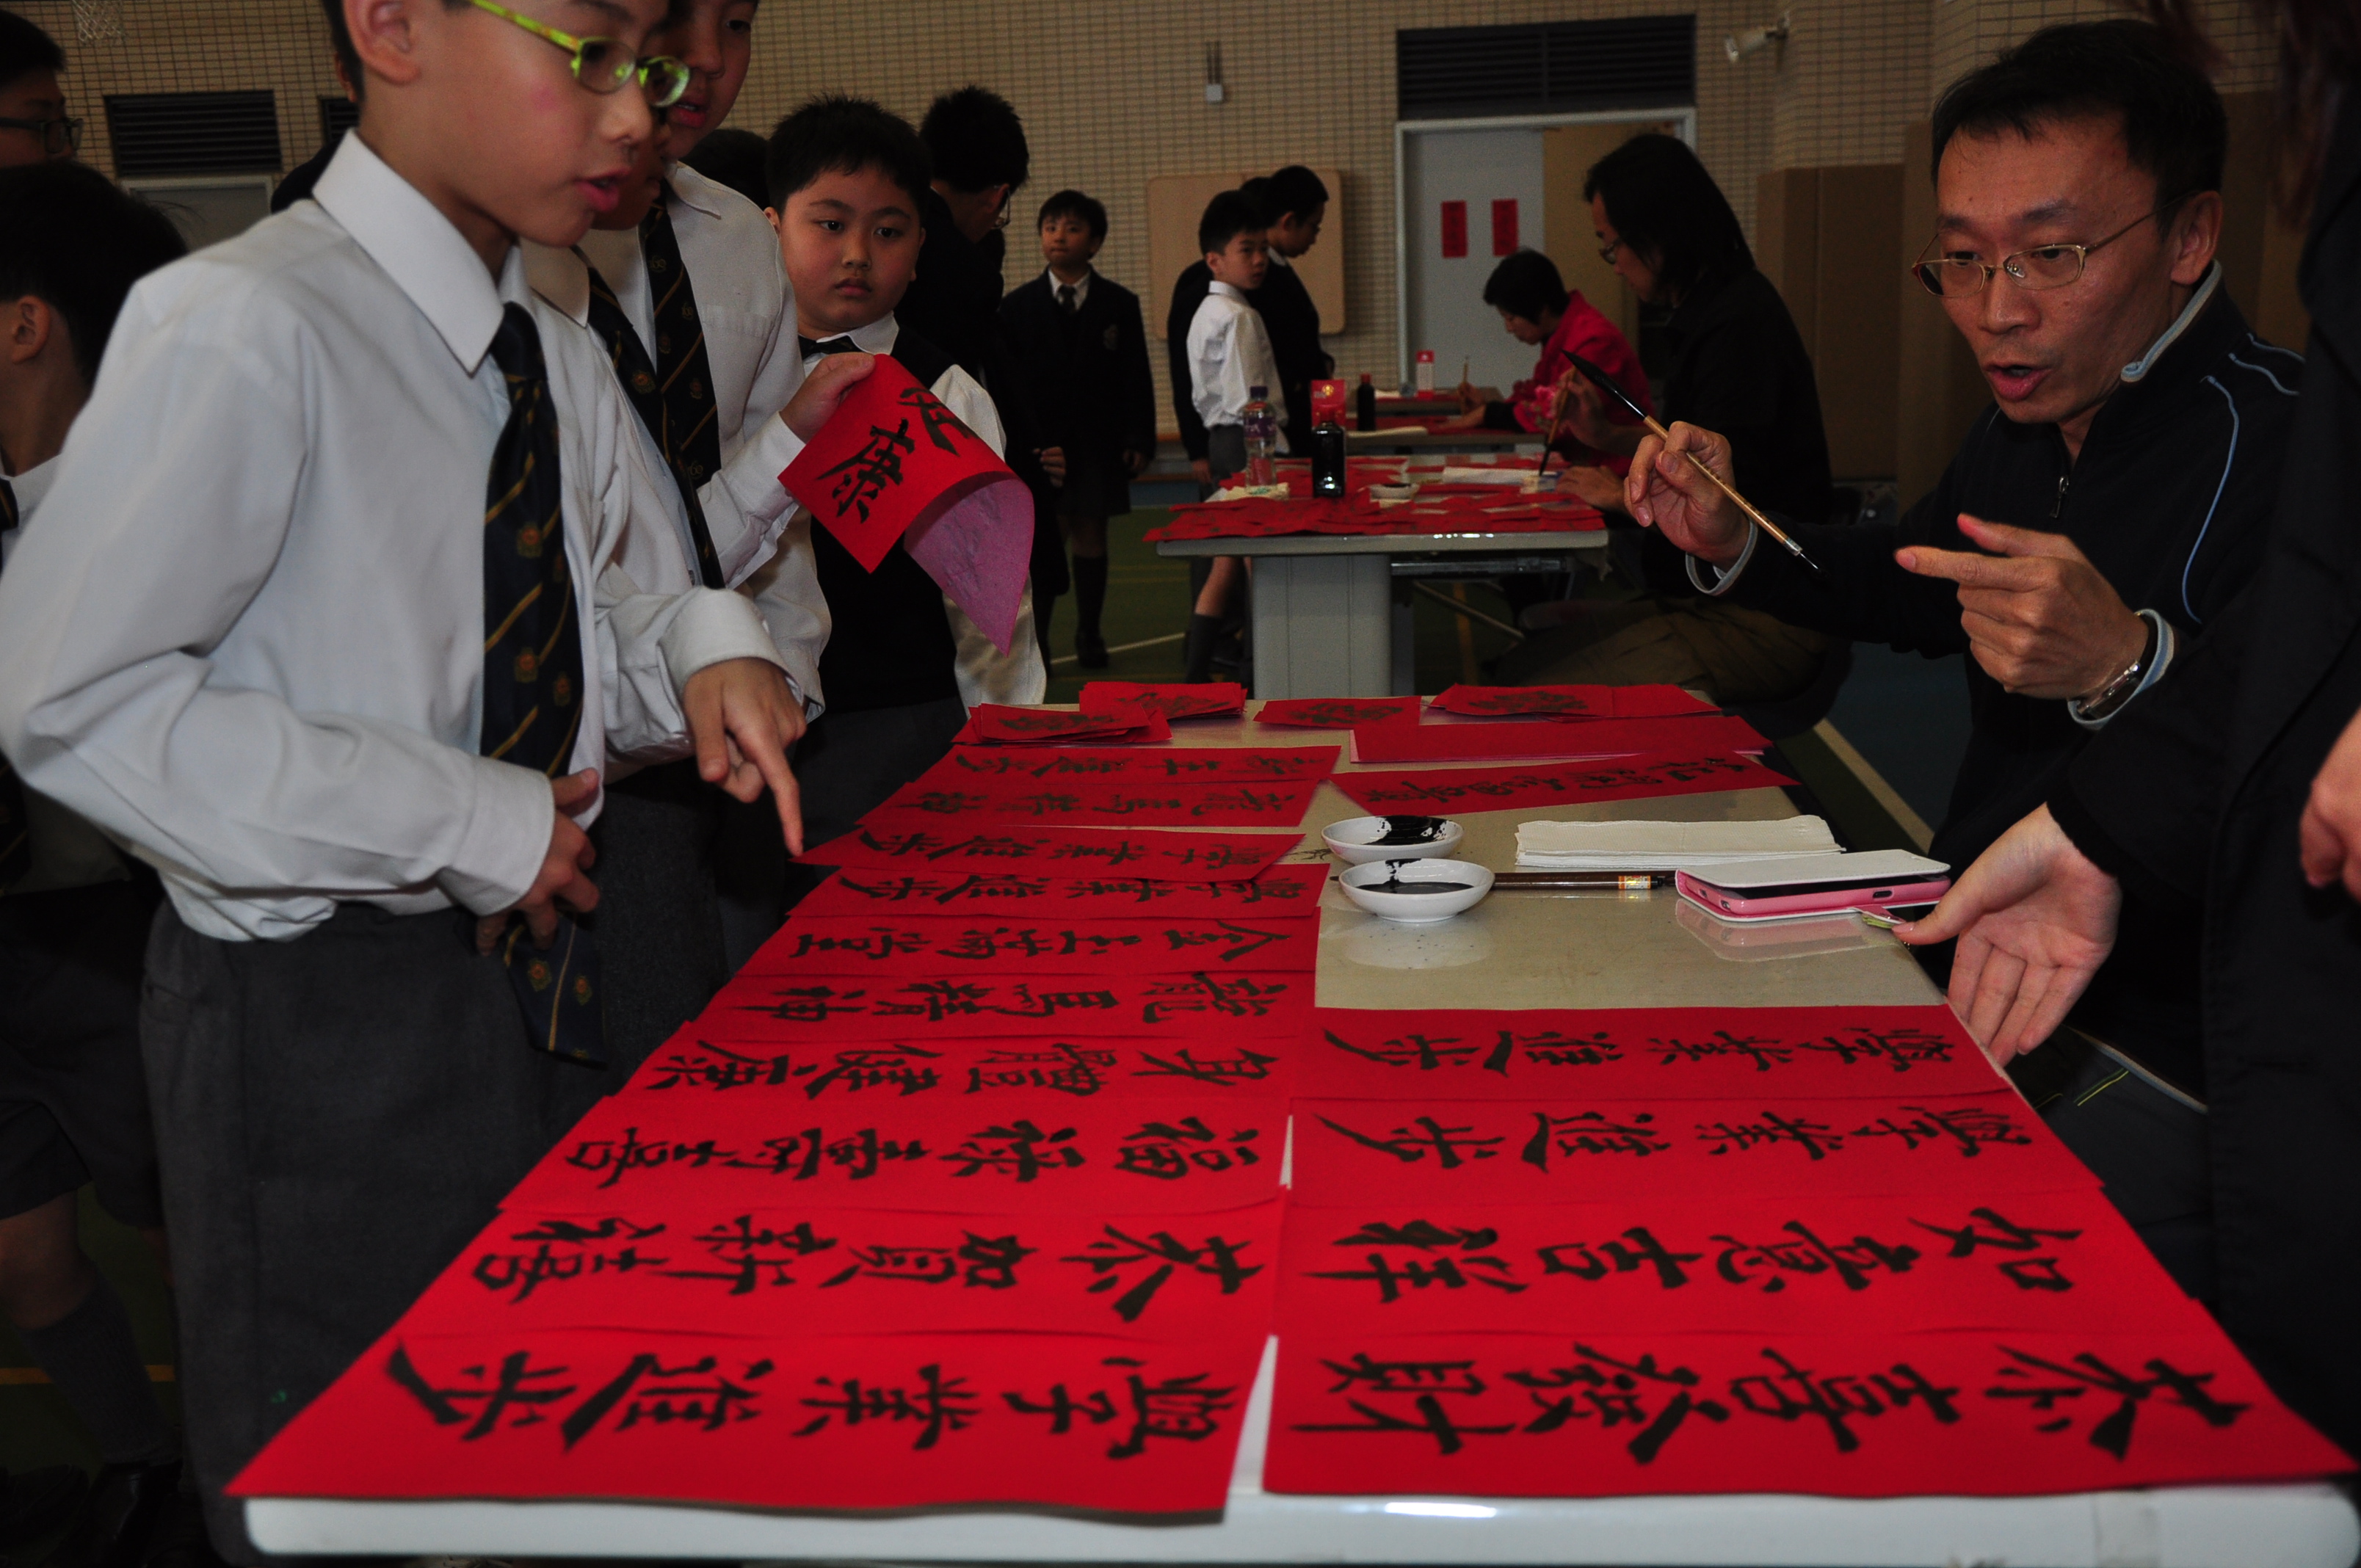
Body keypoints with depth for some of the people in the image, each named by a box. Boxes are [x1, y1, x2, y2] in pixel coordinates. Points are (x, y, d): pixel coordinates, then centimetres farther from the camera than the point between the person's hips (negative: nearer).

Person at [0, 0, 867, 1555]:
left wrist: (703, 646, -12)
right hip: (317, 1011, -7)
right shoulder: (244, 329, -20)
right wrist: (467, 823, -22)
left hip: (524, 963, 7)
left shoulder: (559, 359, 3)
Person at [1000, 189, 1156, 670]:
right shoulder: (1017, 306, 5)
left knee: (1090, 534, 4)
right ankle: (1034, 640, 7)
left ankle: (1089, 634, 15)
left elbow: (1137, 379, 5)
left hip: (1097, 442, 0)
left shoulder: (1120, 305, 5)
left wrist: (1138, 439, -3)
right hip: (1035, 441, 0)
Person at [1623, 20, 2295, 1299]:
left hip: (2147, 1081, -8)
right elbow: (1915, 592, 26)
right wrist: (1729, 545, 10)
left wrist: (2129, 666, -41)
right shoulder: (2027, 426, 7)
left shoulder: (2287, 451, -22)